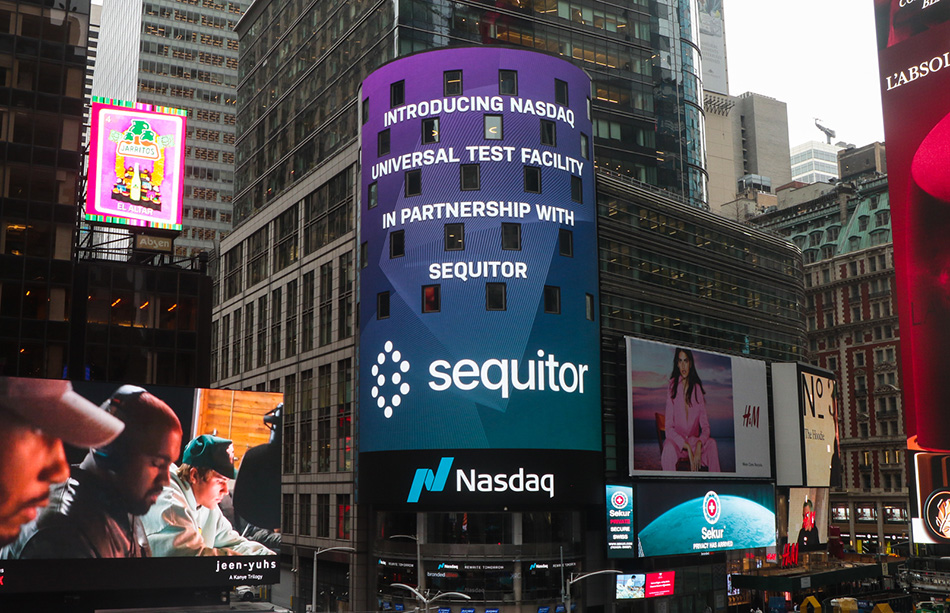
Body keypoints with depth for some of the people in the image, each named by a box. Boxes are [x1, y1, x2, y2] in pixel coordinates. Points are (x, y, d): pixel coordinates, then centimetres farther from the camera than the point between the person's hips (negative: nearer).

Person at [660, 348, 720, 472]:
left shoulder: (697, 389, 3)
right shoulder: (672, 388, -6)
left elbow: (705, 426, 0)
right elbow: (669, 428, -10)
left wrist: (699, 445, -20)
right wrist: (687, 448, -20)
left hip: (694, 440, 3)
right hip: (676, 440, -3)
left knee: (712, 443, -26)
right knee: (669, 447, -35)